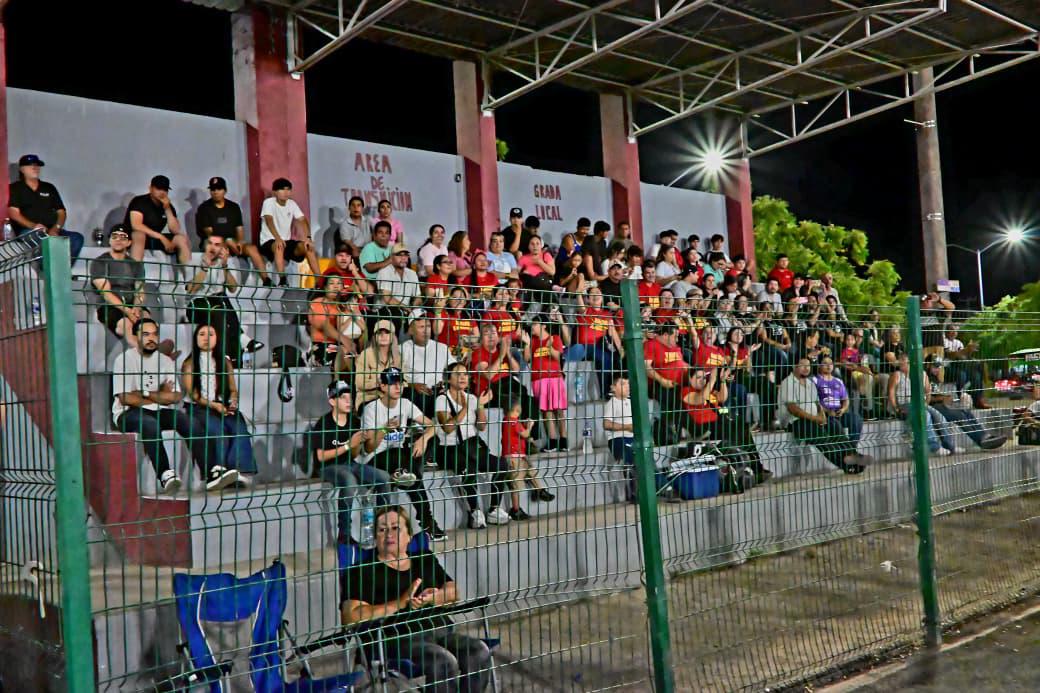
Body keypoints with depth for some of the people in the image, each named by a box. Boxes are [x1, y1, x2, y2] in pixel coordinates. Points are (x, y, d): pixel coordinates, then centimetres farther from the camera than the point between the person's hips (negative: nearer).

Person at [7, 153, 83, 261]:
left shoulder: (49, 188, 22)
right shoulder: (15, 188, 11)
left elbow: (61, 212, 16)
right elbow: (13, 213, -2)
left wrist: (56, 228, -5)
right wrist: (33, 225, -19)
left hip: (52, 231, 4)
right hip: (27, 232, -4)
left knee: (77, 238, -25)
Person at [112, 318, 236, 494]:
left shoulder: (166, 361, 12)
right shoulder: (124, 359, -1)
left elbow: (176, 396, 2)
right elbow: (125, 398, -12)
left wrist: (145, 393, -8)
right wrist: (159, 397, -4)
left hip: (159, 411, 4)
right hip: (129, 413, -4)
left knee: (190, 422, -23)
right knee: (150, 424, -38)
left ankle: (212, 473, -33)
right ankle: (165, 476, -45)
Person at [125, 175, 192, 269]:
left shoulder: (168, 206, 2)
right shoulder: (139, 201, -12)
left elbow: (175, 230, -7)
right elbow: (136, 225, -26)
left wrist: (167, 209, -17)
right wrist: (161, 237, -29)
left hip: (155, 240, 5)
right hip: (132, 238, -5)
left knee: (182, 238, -15)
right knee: (139, 235, -39)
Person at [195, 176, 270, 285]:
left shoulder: (234, 207, 14)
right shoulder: (204, 208, 2)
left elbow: (239, 228, 9)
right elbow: (209, 232, -7)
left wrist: (239, 242, -12)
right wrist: (227, 241, -20)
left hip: (232, 242, 3)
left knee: (252, 248, -23)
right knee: (222, 248, -38)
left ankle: (266, 280, -33)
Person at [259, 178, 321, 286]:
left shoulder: (292, 204, 5)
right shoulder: (269, 202, -10)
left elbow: (303, 221, -7)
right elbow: (269, 220, -27)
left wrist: (308, 238, -26)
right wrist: (278, 238, -45)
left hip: (287, 241, 5)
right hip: (269, 242, -5)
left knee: (308, 246, -18)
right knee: (279, 246, -38)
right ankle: (283, 280, -42)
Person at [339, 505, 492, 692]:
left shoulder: (425, 561, 24)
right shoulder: (362, 572, 6)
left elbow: (453, 591, 18)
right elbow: (350, 617, -8)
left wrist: (433, 598, -6)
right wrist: (400, 603, -15)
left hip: (440, 631, 5)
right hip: (395, 638, -5)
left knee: (480, 652, -22)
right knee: (444, 662, -31)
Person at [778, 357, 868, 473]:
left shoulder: (810, 383, 22)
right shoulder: (788, 383, -5)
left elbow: (817, 402, 21)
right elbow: (792, 408, -14)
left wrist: (821, 414, -3)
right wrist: (813, 418, -18)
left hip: (814, 419, 7)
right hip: (795, 421, -7)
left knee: (834, 424, -21)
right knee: (818, 432, -33)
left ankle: (851, 454, -35)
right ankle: (847, 463, -39)